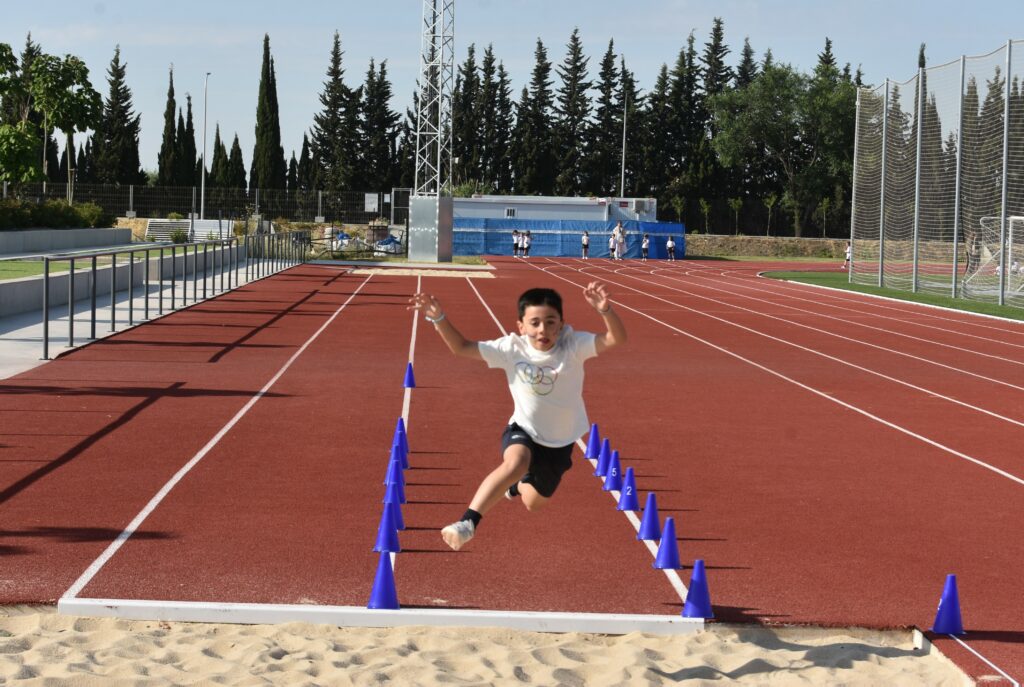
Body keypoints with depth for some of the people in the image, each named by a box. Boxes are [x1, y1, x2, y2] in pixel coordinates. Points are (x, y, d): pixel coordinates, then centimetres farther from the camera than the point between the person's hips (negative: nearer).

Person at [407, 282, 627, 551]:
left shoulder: (573, 345, -20)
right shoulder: (512, 349, -17)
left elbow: (616, 339, -33)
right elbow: (461, 347, -13)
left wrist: (605, 310, -53)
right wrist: (439, 318, -29)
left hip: (559, 443, 2)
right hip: (523, 431, -2)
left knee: (533, 503, 19)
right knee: (516, 461, -38)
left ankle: (518, 486, 57)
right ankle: (468, 522, -41)